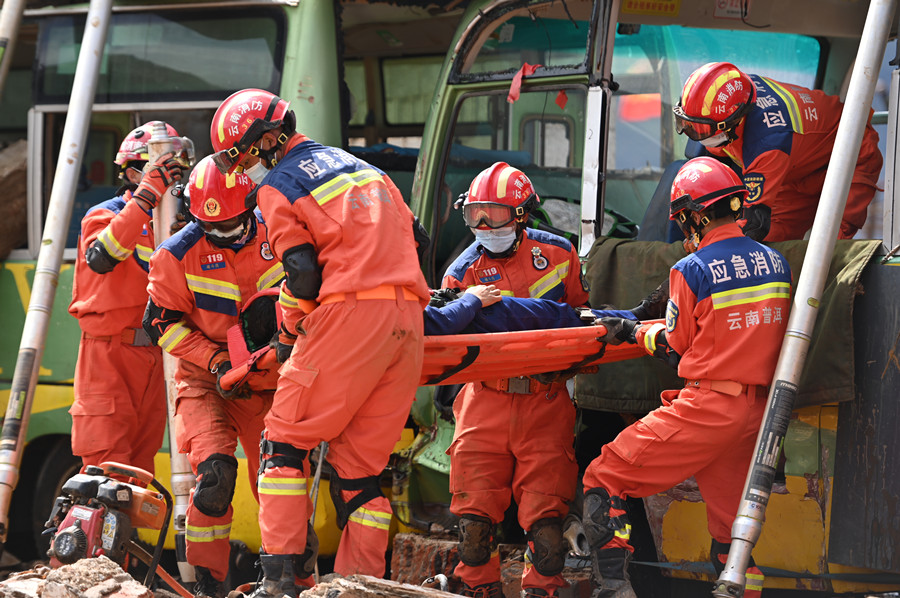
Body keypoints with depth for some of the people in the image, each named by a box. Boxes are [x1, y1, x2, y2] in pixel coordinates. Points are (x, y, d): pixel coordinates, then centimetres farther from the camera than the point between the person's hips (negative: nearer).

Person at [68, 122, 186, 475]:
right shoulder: (105, 215, -3)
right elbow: (100, 258, -27)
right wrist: (147, 194, -28)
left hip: (151, 355, 6)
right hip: (108, 353, -6)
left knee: (141, 467, 8)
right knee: (108, 470, -11)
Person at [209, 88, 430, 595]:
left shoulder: (278, 187, 2)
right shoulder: (355, 164, 24)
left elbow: (303, 273, -5)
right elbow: (412, 235, 23)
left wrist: (295, 331, 12)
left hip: (353, 311, -7)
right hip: (408, 321, 7)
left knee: (286, 440, 1)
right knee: (363, 458, 10)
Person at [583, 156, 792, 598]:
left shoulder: (691, 271, -12)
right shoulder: (776, 263, 5)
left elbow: (677, 349, -3)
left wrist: (635, 332, 16)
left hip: (707, 408, -6)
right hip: (756, 412, 7)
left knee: (604, 480, 1)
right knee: (730, 524, 17)